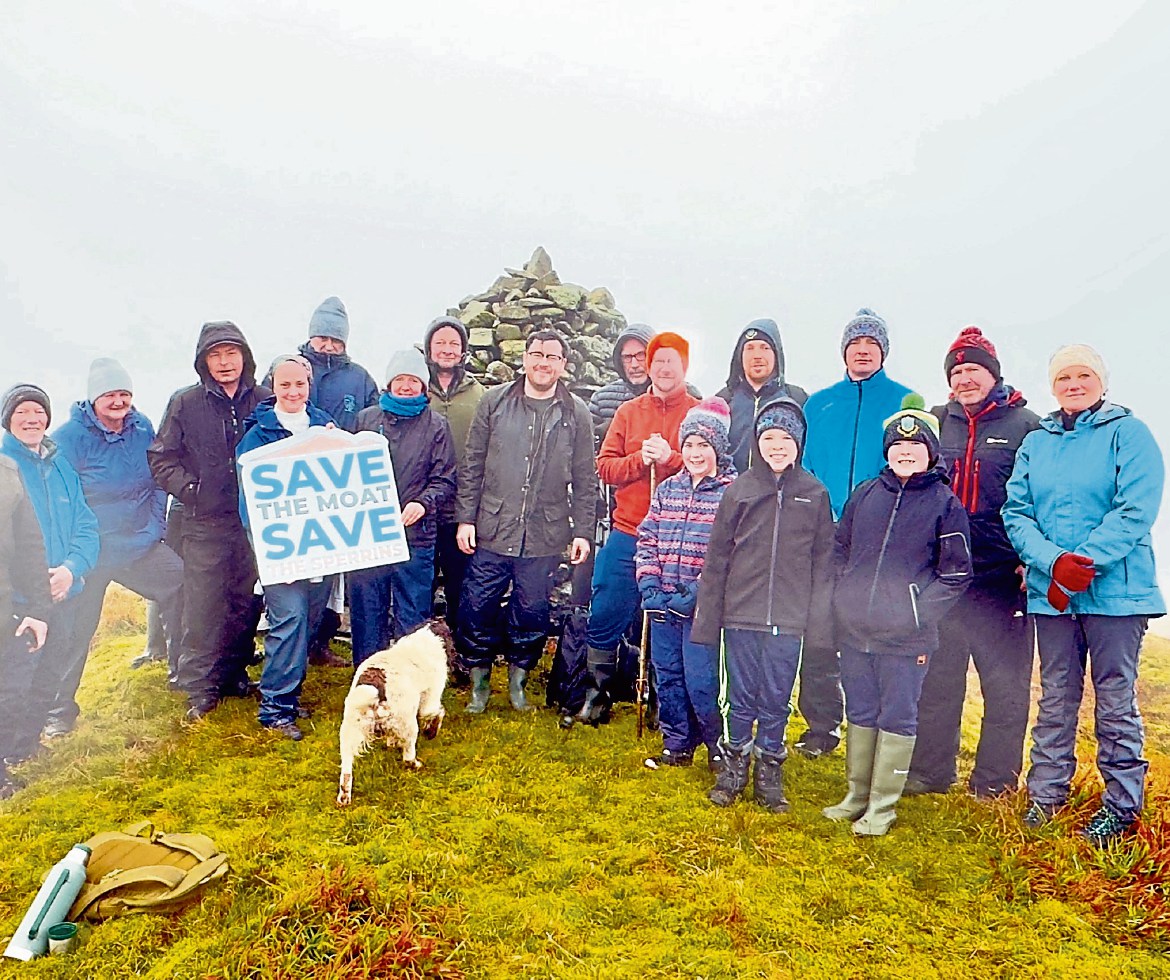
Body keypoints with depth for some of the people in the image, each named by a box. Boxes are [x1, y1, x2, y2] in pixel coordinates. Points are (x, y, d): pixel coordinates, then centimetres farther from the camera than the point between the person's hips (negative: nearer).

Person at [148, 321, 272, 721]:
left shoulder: (265, 401, 5)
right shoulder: (185, 403, 2)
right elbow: (161, 458, 4)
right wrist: (189, 490, -8)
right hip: (204, 523, -1)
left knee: (247, 601, 9)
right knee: (203, 605, -2)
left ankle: (234, 673, 25)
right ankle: (200, 687, 8)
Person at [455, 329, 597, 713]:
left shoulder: (576, 413, 4)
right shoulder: (495, 401, 4)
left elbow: (585, 480, 6)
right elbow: (472, 464, 5)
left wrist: (582, 531, 1)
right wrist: (465, 517, 0)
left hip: (544, 536, 0)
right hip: (491, 530, 0)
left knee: (532, 612, 8)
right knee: (477, 608, 4)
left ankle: (518, 681, 28)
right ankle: (479, 683, 23)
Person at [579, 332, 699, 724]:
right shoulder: (628, 412, 10)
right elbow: (604, 466, 3)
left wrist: (670, 458, -20)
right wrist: (640, 459, -13)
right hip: (627, 535, 2)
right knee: (605, 619, 6)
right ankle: (597, 694, 23)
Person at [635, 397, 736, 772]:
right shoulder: (667, 489, 11)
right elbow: (647, 540, 10)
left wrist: (697, 593, -18)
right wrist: (649, 586, -2)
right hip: (662, 604, 5)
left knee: (700, 681, -3)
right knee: (667, 677, 13)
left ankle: (718, 746, 20)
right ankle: (677, 746, 29)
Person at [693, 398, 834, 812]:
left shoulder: (815, 494, 2)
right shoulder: (738, 489, 1)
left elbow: (823, 561, 3)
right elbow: (716, 558, 3)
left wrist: (820, 619, -1)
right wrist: (707, 616, 1)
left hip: (788, 619, 0)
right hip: (741, 613, 0)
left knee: (777, 699, 10)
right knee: (741, 696, 9)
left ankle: (769, 770, 25)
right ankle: (734, 765, 25)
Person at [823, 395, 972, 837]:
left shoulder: (945, 502, -2)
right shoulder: (865, 494, 8)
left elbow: (956, 573, -1)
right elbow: (839, 550, 16)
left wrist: (921, 614, -8)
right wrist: (845, 597, 7)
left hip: (906, 636, -4)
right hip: (854, 631, 4)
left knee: (897, 718, 4)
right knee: (860, 714, 14)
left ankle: (882, 808, 14)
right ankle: (857, 795, 27)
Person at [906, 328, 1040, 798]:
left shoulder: (1026, 425, 1)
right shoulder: (936, 422, 11)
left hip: (1002, 577, -3)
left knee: (1005, 683, 6)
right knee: (936, 677, 10)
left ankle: (996, 780, 19)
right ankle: (928, 772, 21)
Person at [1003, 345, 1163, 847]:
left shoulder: (1128, 433, -2)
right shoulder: (1035, 442, 11)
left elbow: (1136, 509, -13)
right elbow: (1016, 513, 2)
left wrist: (1084, 562, -20)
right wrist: (1054, 562, -14)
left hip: (1115, 590, -4)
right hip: (1050, 592, 4)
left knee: (1115, 699, 5)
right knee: (1055, 697, 12)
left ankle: (1122, 805, 18)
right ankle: (1045, 796, 22)